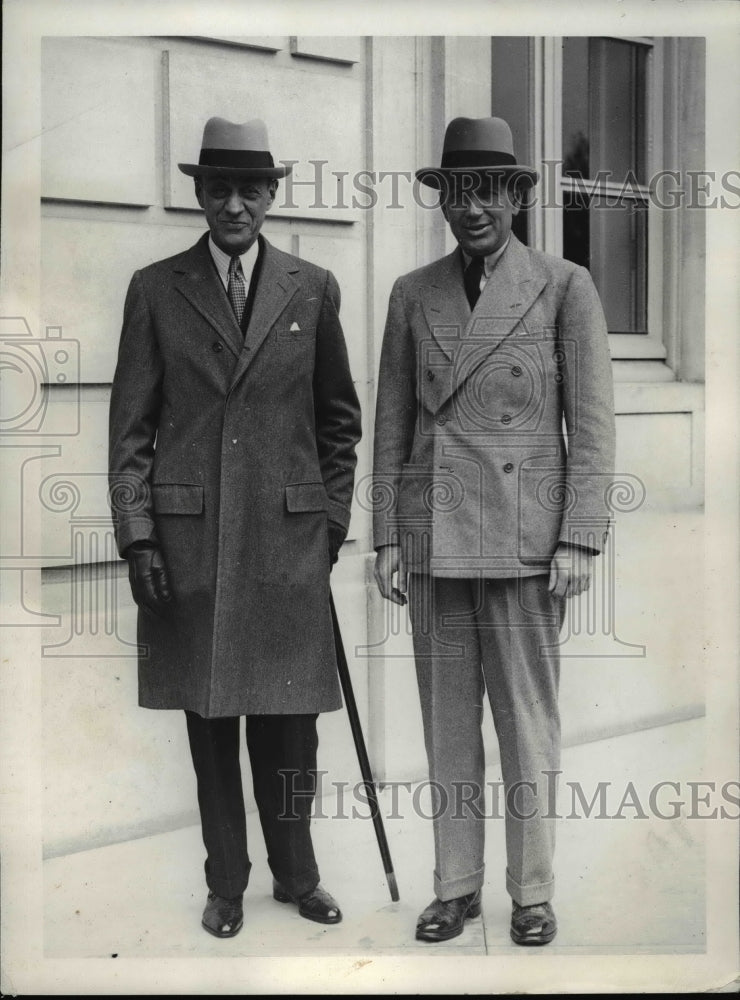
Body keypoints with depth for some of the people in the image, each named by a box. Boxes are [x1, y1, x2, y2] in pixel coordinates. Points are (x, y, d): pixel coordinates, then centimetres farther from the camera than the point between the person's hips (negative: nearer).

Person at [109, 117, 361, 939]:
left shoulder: (312, 289, 7)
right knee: (209, 721, 8)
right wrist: (137, 533, -4)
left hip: (288, 535, 0)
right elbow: (131, 426, 3)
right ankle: (225, 884, 23)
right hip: (189, 538, 0)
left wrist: (333, 518, 8)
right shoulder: (155, 290, 4)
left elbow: (339, 418, 12)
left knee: (288, 721, 7)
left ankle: (296, 874, 26)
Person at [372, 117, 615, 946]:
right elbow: (392, 425, 9)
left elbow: (592, 425, -5)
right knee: (447, 720, 9)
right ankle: (456, 885, 21)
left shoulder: (566, 287, -2)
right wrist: (386, 539, 4)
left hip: (523, 535, -3)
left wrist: (579, 541, -12)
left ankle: (532, 891, 17)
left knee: (527, 720, 3)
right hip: (435, 536, 3)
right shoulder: (413, 294, 8)